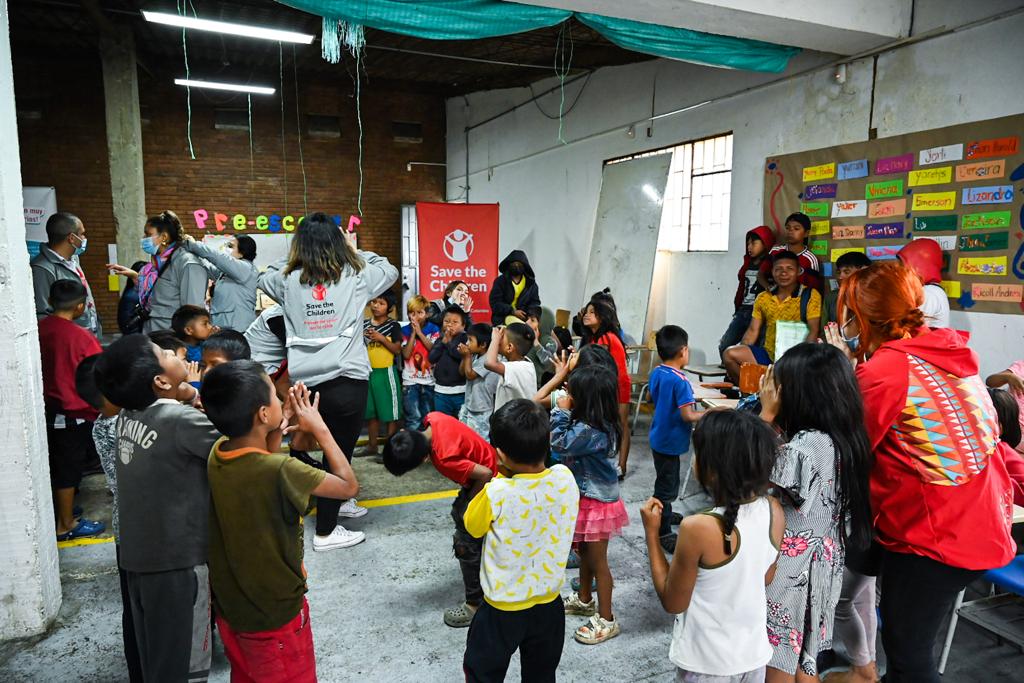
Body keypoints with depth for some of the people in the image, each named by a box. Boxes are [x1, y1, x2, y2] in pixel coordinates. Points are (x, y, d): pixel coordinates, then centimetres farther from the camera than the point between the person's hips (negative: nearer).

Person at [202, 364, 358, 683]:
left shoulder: (216, 453, -11)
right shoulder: (281, 471, -33)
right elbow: (349, 486, -18)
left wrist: (279, 429, -3)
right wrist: (319, 428, -11)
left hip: (228, 606, 6)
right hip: (274, 616, -6)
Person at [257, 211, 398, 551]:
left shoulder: (288, 280, 4)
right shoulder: (355, 276, -1)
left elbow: (264, 276, 27)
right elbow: (390, 270, 19)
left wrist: (295, 261, 24)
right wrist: (355, 252, 26)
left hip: (303, 382, 4)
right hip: (347, 380, -4)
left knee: (335, 444, 25)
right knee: (339, 453, 7)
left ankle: (337, 500, 45)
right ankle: (325, 532, 15)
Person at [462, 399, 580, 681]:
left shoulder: (497, 492, -29)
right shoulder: (565, 478, -18)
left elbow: (472, 526, -9)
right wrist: (509, 477, -3)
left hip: (502, 610, -3)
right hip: (549, 605, 4)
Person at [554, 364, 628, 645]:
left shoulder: (591, 432, -32)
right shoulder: (593, 425, -2)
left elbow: (559, 445, -27)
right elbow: (567, 443, 6)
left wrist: (561, 411, -20)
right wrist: (564, 412, -4)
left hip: (596, 503, -10)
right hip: (586, 498, 10)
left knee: (597, 561, 5)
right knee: (584, 553, 25)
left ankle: (606, 620, 20)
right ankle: (584, 600, 45)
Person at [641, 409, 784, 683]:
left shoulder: (698, 528, -30)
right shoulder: (774, 511, -13)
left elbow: (673, 603, -16)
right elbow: (766, 578, 5)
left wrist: (651, 534, -14)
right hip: (755, 656, 5)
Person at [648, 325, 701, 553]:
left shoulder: (655, 373, 0)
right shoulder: (680, 381, -25)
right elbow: (688, 416, -28)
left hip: (658, 438, 8)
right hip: (671, 442, -8)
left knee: (664, 482, 25)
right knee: (667, 488, 3)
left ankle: (663, 515, 43)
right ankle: (663, 534, 13)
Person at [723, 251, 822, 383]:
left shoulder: (810, 296, -2)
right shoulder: (763, 298, 12)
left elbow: (813, 332, -9)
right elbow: (753, 331, 11)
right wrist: (740, 351, -5)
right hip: (768, 354, 4)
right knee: (730, 354, -15)